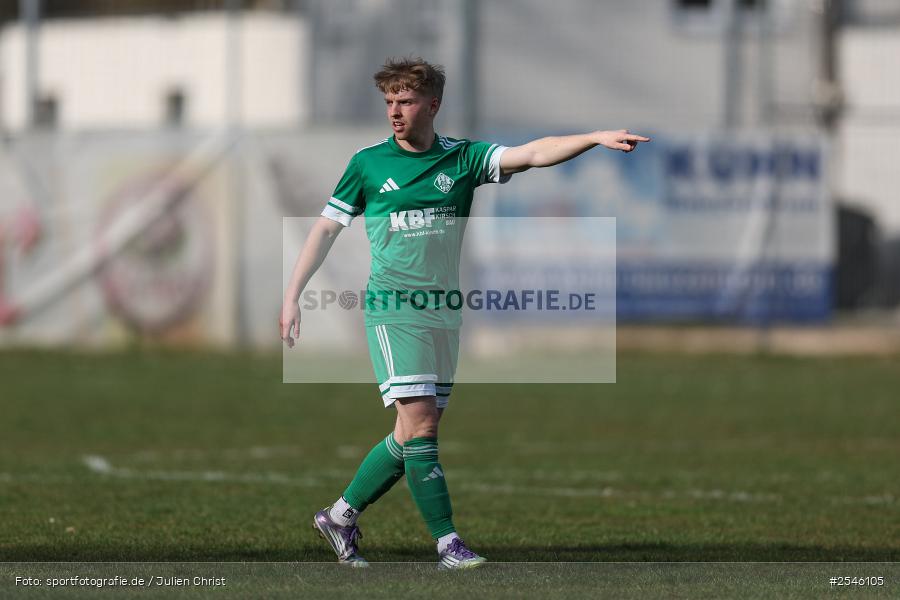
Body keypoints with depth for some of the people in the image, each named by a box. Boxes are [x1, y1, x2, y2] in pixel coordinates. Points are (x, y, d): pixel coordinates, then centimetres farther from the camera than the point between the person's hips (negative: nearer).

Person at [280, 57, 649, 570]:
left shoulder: (462, 159, 3)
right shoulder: (368, 163, 0)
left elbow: (532, 154, -9)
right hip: (394, 310, -4)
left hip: (445, 313, 4)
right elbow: (327, 228, 7)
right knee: (419, 422, -14)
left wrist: (596, 138, -24)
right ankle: (447, 542, -12)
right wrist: (293, 295, 3)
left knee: (413, 437, 7)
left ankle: (341, 515, 22)